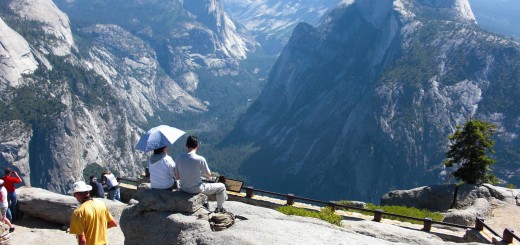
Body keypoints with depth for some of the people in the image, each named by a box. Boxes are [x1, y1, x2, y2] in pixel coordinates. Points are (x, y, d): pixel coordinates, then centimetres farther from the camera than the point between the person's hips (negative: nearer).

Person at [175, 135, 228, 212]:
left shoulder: (178, 158, -10)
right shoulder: (200, 159, -22)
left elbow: (177, 177, 0)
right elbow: (209, 175, -7)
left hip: (183, 188, 5)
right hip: (196, 189, -5)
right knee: (221, 187, 16)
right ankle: (219, 208, 32)